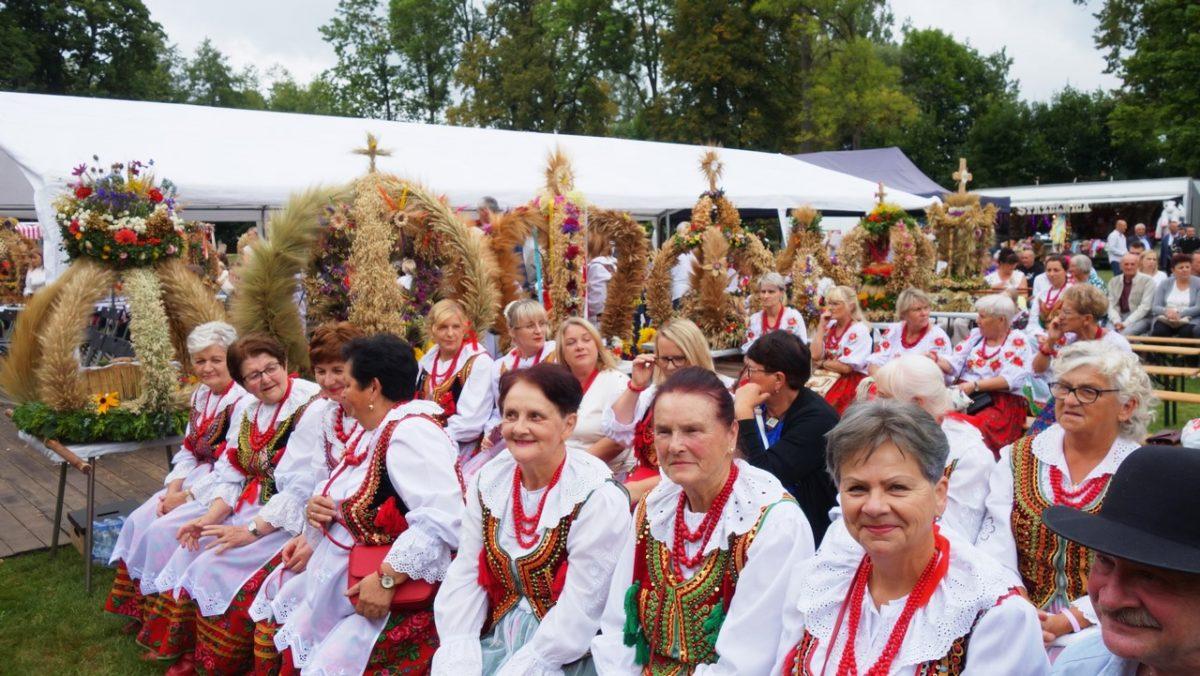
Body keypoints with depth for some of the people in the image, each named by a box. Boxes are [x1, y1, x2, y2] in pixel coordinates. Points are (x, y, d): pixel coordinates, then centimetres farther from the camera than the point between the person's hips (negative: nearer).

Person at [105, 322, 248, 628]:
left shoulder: (242, 402, -18)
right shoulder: (201, 395, 9)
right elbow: (187, 449, 11)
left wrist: (187, 497, -16)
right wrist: (173, 488, -5)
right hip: (195, 478, 8)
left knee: (163, 530, -18)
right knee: (138, 520, -4)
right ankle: (136, 606, 9)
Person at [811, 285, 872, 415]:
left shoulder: (859, 331, -8)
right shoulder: (829, 327, 12)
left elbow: (845, 367, -14)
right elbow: (815, 355, -2)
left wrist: (822, 363, -1)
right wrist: (821, 326, 0)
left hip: (851, 383, -6)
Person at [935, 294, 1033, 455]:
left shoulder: (1017, 341, 2)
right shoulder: (976, 334, 17)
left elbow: (1011, 379, -10)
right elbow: (953, 365, 10)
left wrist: (975, 385, -18)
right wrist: (937, 361, -11)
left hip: (1001, 401, -4)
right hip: (964, 395, 4)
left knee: (977, 428, -36)